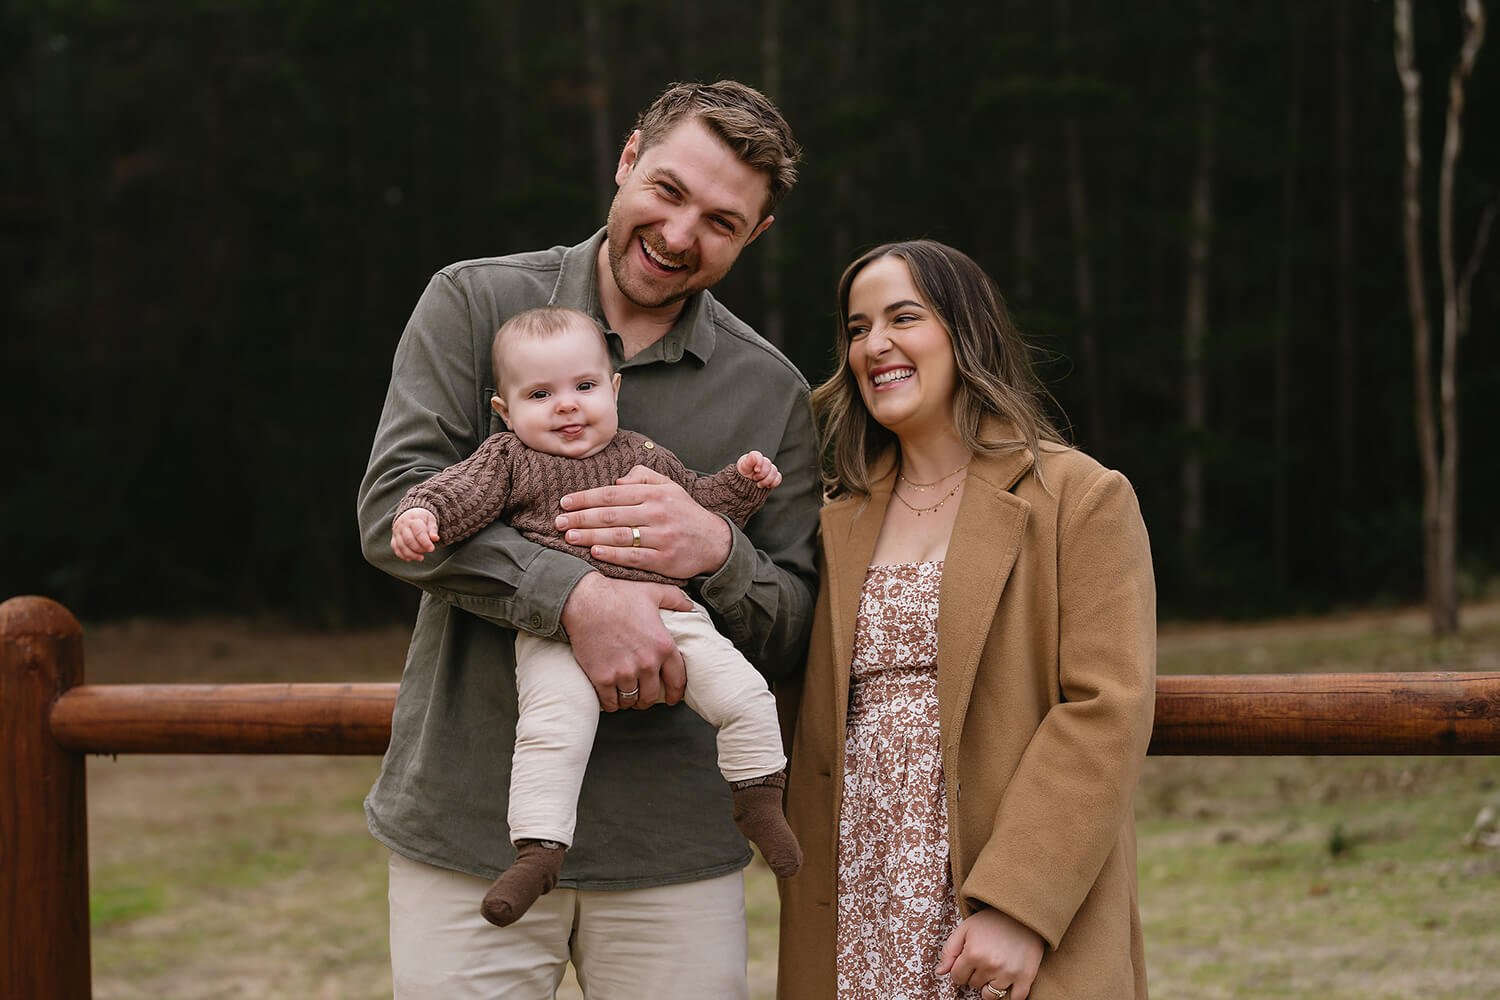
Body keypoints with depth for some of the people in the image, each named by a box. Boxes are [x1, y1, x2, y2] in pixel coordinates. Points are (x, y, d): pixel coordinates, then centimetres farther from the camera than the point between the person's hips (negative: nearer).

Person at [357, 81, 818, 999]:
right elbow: (394, 508, -9)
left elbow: (794, 637, 7)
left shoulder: (773, 395, 6)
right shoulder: (476, 304, 2)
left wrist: (719, 553, -15)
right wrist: (573, 595, -22)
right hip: (468, 820, -1)